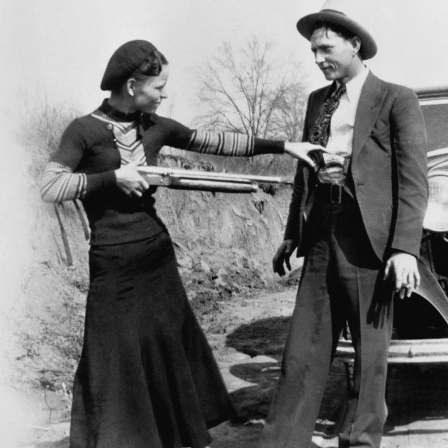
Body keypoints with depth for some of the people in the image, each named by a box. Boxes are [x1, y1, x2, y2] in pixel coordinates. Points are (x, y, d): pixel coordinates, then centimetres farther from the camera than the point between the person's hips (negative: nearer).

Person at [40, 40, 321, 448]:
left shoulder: (155, 126, 4)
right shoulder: (84, 130, -11)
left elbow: (218, 143, 9)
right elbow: (50, 188, -16)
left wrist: (282, 145, 8)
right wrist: (112, 176, -19)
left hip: (159, 255, 6)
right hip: (114, 265, -6)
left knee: (172, 352, 14)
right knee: (119, 364, 2)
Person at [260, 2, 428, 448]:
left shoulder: (396, 100, -1)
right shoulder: (317, 101, 16)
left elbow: (413, 179, -7)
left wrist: (405, 247, -16)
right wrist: (291, 233, 17)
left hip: (368, 239, -5)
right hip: (321, 237, 5)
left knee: (370, 353, 6)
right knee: (302, 352, 5)